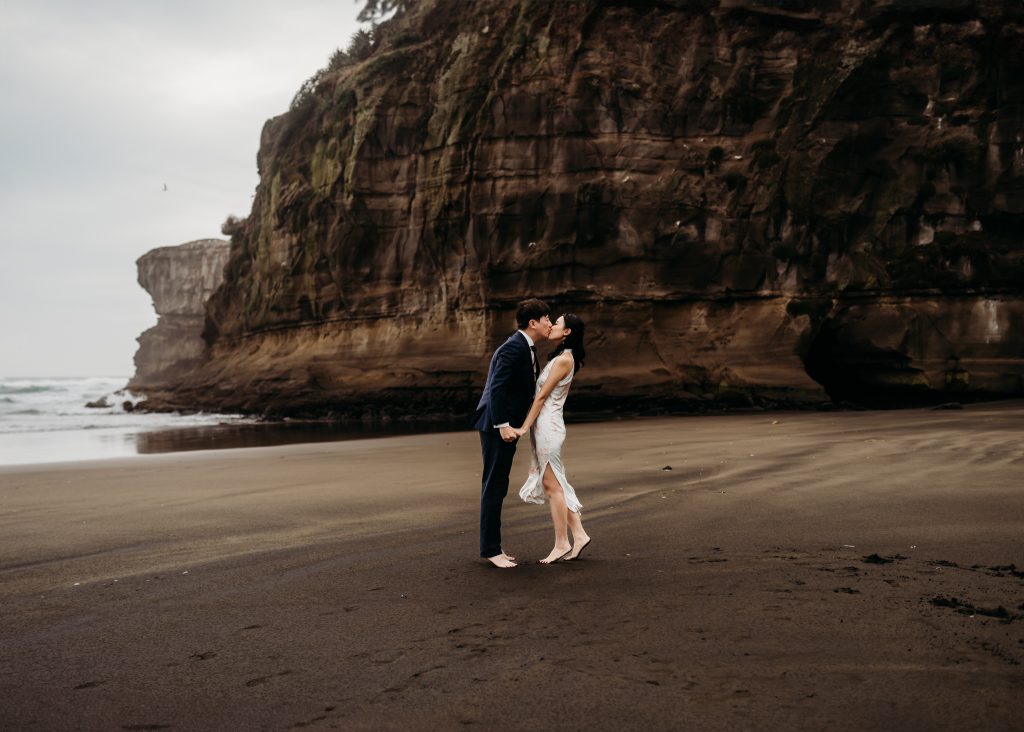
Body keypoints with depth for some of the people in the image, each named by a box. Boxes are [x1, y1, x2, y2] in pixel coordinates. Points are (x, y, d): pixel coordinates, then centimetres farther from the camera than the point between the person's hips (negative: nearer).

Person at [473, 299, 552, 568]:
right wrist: (503, 425, -25)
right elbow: (497, 387, -24)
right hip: (497, 426, -10)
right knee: (494, 487, -3)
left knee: (498, 488, 13)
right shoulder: (514, 347, -17)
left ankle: (493, 546, 21)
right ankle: (490, 549, 4)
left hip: (506, 426, 10)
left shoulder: (526, 347, 14)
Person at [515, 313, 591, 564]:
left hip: (548, 425, -10)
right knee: (553, 484, 12)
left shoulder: (563, 359, -14)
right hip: (545, 425, 10)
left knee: (552, 485, -3)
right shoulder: (562, 357, 15)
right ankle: (578, 535, 14)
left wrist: (525, 427, -13)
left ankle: (562, 544, 4)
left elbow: (542, 396, -15)